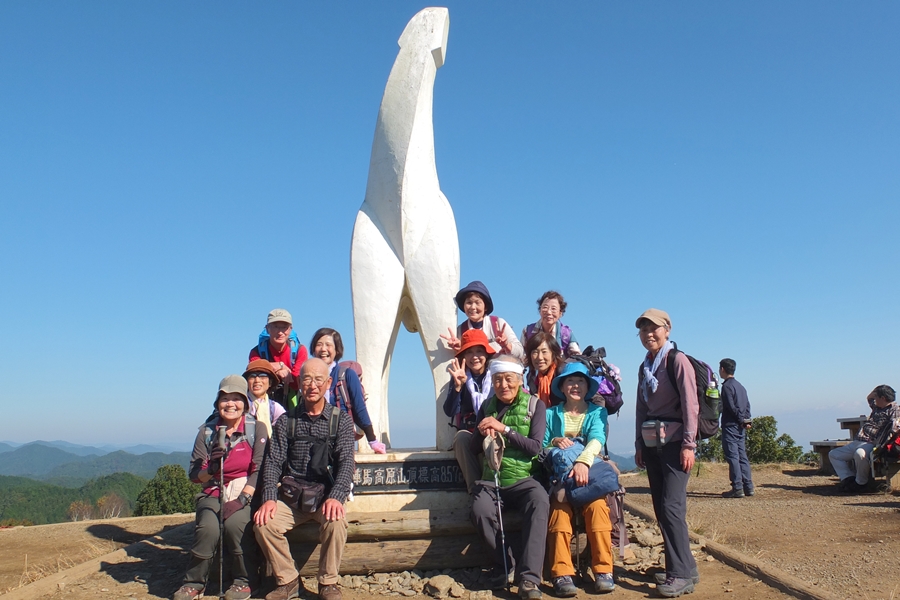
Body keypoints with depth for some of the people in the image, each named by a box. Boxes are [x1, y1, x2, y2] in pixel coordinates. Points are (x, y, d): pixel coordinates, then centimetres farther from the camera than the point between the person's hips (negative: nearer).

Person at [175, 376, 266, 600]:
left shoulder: (257, 429, -2)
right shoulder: (207, 431, 4)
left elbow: (259, 471, -7)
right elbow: (194, 475, 1)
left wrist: (242, 498, -20)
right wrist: (211, 469, -21)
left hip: (247, 491, -2)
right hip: (213, 492, 2)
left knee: (236, 523, -30)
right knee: (207, 527, -27)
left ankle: (244, 581, -7)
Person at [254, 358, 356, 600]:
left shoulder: (340, 420, 2)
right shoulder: (286, 421, 8)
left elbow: (346, 462, -8)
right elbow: (273, 462, 1)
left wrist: (335, 497, -25)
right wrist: (269, 498, -17)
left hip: (327, 495, -2)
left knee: (336, 521, -32)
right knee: (264, 523, -24)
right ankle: (288, 581, -2)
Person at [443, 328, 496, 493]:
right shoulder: (460, 376, 3)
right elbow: (449, 411, -8)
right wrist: (457, 386, -23)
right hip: (468, 432, 1)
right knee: (461, 437, -33)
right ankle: (476, 488, -29)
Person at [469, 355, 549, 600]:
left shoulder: (535, 406, 4)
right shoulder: (487, 406, 13)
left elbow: (536, 446, -7)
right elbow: (474, 447, 14)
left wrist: (504, 429, -17)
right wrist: (483, 434, -9)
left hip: (522, 479, -2)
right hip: (491, 480, 2)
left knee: (540, 501, -35)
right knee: (480, 510, -30)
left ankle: (529, 578, -32)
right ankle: (503, 564, -6)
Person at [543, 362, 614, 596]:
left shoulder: (597, 412, 11)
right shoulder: (551, 414, 14)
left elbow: (597, 440, -10)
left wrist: (583, 462, -29)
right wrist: (554, 443, -13)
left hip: (591, 474, 0)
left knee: (597, 506, -31)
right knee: (560, 508, -30)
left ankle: (603, 571, -24)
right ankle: (562, 574, -30)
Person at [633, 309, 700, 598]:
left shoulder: (678, 360, -6)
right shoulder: (645, 366, 15)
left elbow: (690, 404, -12)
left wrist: (688, 444, -17)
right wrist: (639, 445, 13)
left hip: (674, 441, -7)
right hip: (651, 443, 7)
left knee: (671, 505, -12)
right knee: (660, 507, 7)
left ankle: (681, 574, -6)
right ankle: (686, 567, 17)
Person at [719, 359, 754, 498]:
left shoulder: (727, 386, -11)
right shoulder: (740, 386, 16)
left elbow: (731, 407, -16)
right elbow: (747, 405, 13)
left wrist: (742, 420, -6)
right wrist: (745, 420, 5)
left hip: (730, 425, -8)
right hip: (741, 427, 9)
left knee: (732, 457, -7)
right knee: (742, 456, 11)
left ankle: (737, 488, -9)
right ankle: (748, 487, 12)